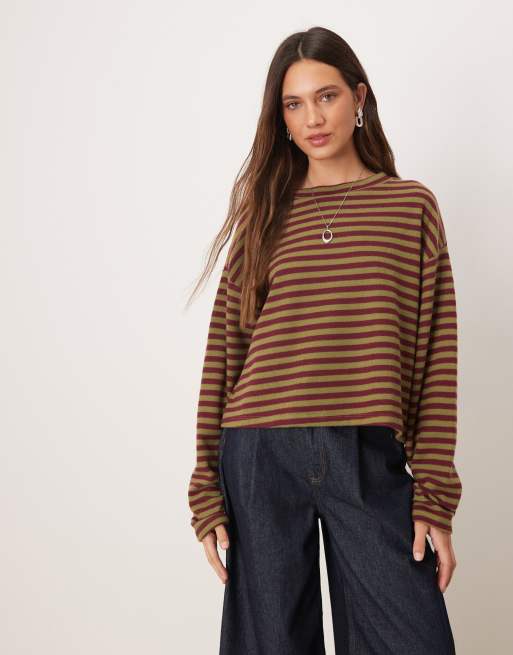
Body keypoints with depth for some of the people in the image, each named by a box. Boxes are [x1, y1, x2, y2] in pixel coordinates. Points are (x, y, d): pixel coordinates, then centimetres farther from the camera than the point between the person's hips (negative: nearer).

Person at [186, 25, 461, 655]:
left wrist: (433, 496, -3)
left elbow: (435, 354, 3)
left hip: (370, 462, -1)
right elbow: (224, 348, 7)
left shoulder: (412, 206, 7)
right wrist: (208, 487, 3)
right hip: (260, 458, 1)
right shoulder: (263, 213, 10)